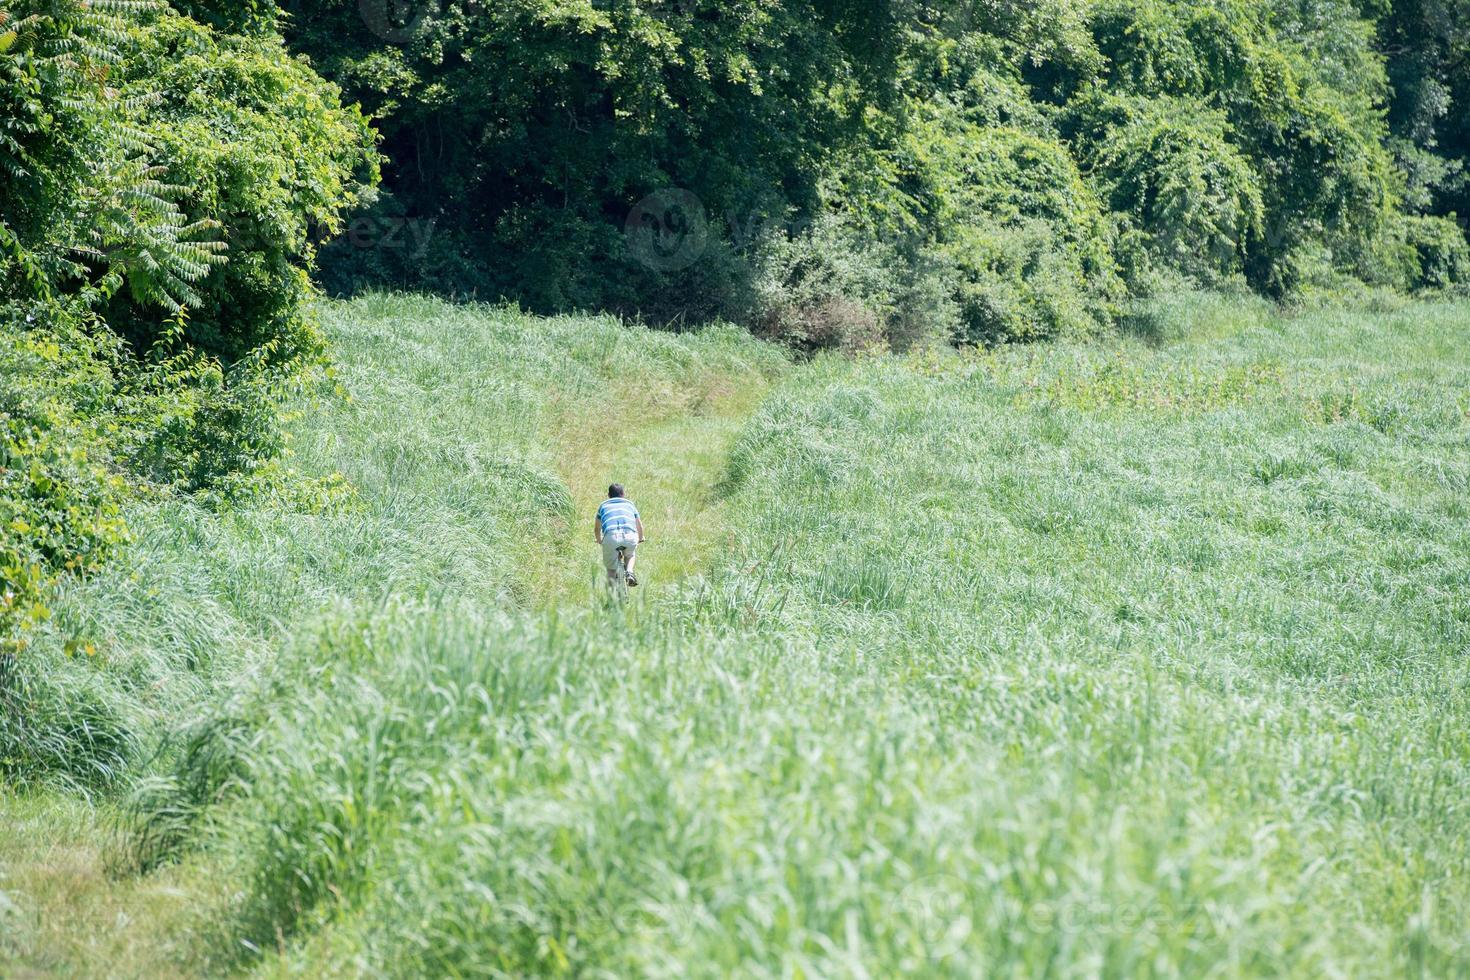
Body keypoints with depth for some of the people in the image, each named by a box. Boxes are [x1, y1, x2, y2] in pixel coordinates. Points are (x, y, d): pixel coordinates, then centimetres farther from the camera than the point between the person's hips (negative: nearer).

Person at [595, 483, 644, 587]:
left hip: (611, 536, -1)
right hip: (630, 535, 1)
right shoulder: (629, 504, 30)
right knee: (630, 555, 32)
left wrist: (599, 541, 57)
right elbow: (639, 526, 39)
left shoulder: (603, 505, 29)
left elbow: (596, 529, 37)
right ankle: (629, 572, 6)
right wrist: (640, 539, 59)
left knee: (611, 569, 16)